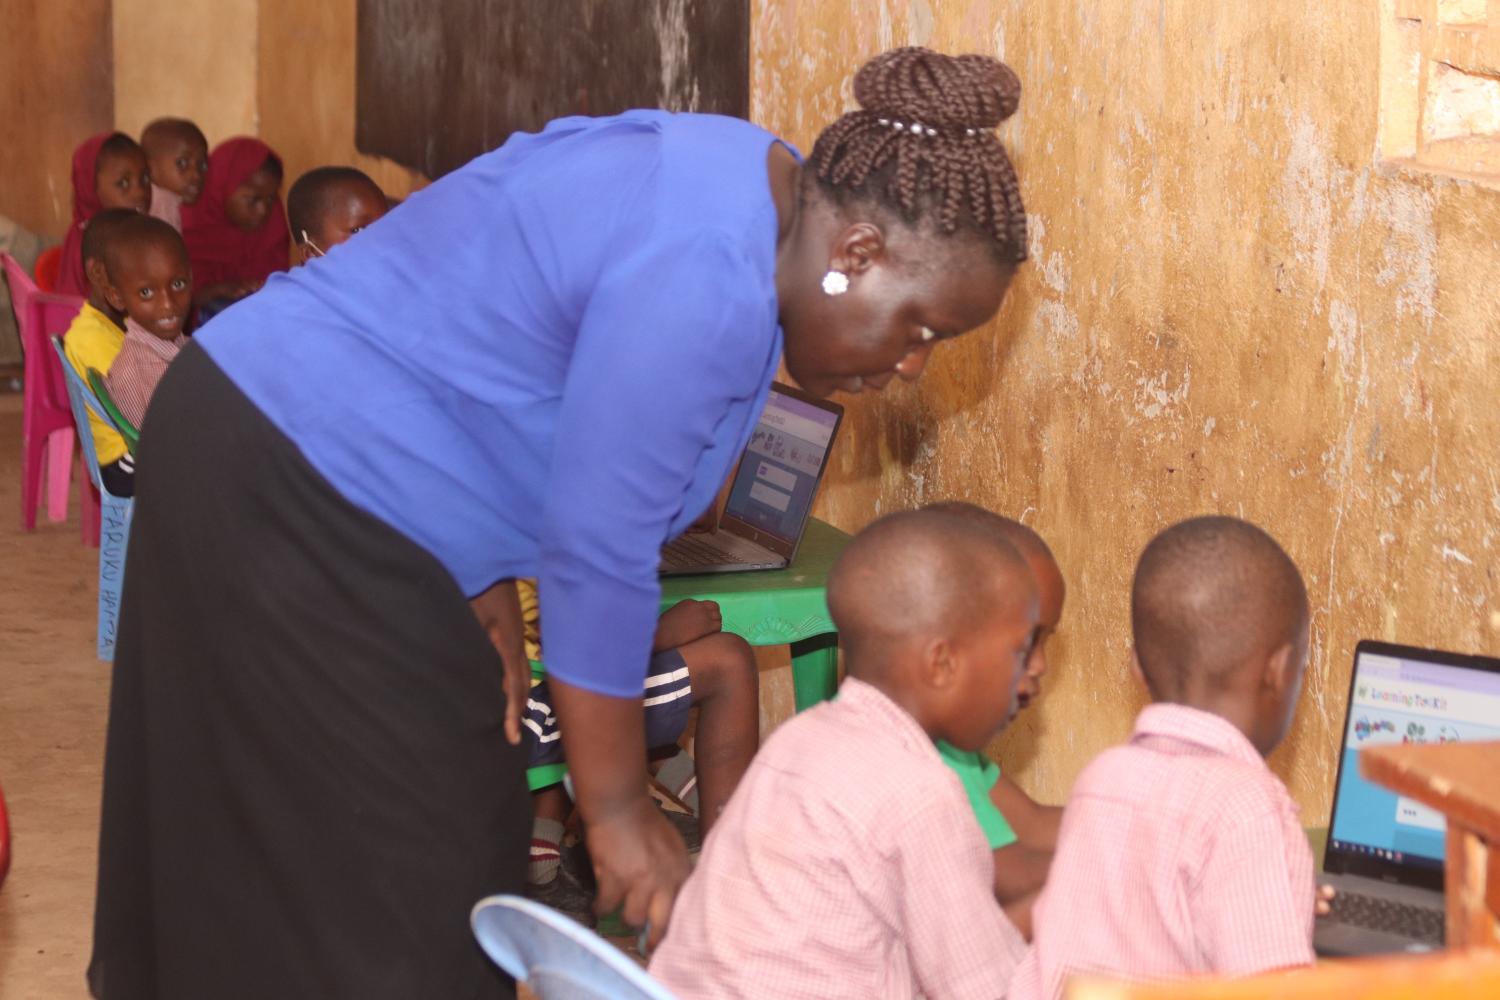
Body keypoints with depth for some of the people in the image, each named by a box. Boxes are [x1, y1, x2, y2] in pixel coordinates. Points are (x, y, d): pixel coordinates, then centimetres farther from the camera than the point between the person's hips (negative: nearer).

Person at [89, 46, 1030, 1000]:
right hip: (297, 498, -10)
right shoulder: (706, 286, -25)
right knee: (396, 881, -4)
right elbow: (597, 555, -23)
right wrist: (618, 809, -13)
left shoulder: (730, 186, 6)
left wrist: (485, 590, 4)